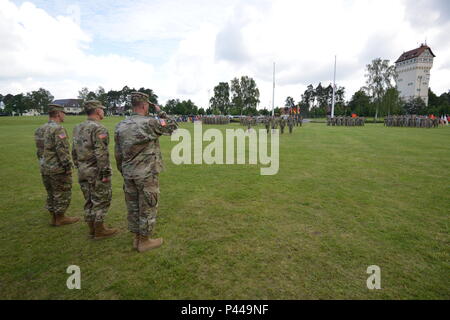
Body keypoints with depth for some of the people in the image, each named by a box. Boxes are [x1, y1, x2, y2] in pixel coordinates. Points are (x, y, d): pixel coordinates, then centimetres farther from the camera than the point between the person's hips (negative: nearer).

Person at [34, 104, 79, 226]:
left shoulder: (40, 129, 10)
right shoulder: (58, 129, -18)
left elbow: (39, 150, 14)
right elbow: (62, 150, -22)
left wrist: (43, 164, 21)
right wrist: (68, 166, -16)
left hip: (44, 169, 9)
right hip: (58, 169, -9)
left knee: (51, 193, 18)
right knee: (62, 194, 5)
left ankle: (54, 217, 29)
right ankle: (60, 218, 15)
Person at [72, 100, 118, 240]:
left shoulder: (78, 128, 11)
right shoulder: (99, 128, -16)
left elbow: (74, 151, 16)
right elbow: (101, 154, -22)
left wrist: (79, 167, 22)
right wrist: (105, 173, -19)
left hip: (83, 172, 8)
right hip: (97, 172, -8)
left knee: (89, 201, 16)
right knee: (101, 202, 3)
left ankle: (92, 229, 25)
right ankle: (99, 230, 12)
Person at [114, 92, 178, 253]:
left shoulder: (120, 126, 4)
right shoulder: (150, 123, -15)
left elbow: (118, 153, 9)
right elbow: (172, 127, 0)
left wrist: (123, 171, 19)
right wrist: (161, 113, 10)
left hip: (129, 174, 6)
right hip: (147, 174, -6)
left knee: (133, 206, 15)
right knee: (147, 208, 6)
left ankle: (137, 238, 28)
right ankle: (144, 241, 18)